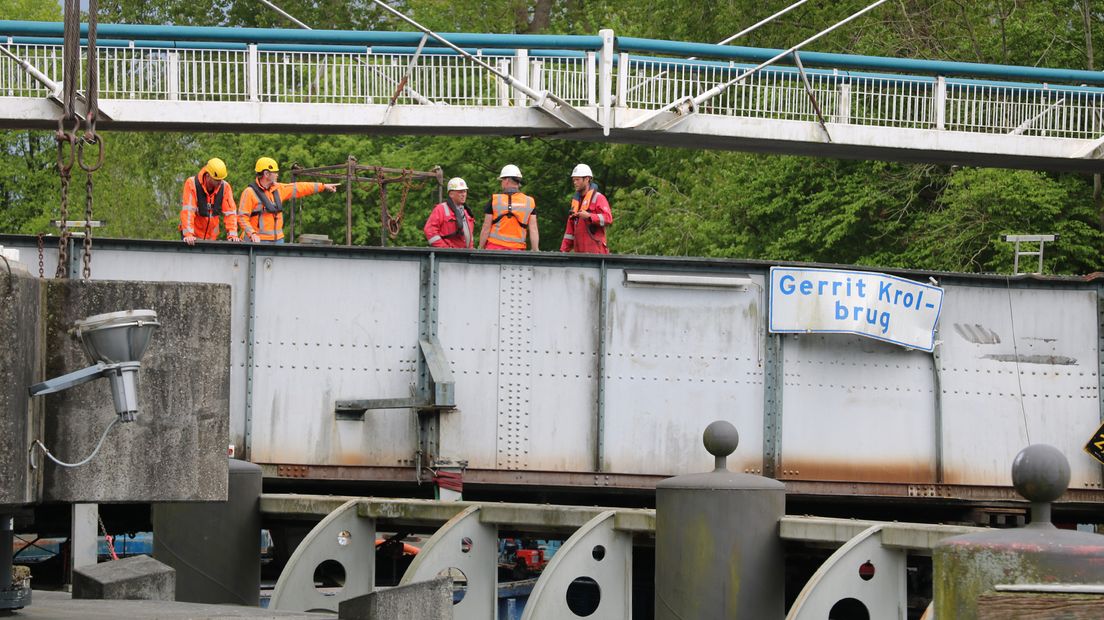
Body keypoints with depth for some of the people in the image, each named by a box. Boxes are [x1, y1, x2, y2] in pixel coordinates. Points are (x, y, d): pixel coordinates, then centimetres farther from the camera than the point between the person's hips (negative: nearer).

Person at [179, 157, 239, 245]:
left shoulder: (225, 187, -8)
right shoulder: (192, 184, -18)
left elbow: (230, 212, -9)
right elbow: (187, 210, -24)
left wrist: (232, 234, -20)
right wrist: (188, 235, -33)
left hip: (211, 236, 3)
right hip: (193, 235, -3)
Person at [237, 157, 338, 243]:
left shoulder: (278, 189, 12)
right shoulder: (250, 192, -8)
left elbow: (299, 188, 19)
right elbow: (242, 217, -11)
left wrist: (323, 186, 21)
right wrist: (252, 234, -23)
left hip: (278, 239, 7)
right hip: (260, 240, -7)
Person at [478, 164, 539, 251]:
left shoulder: (494, 200, 0)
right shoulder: (529, 202, 5)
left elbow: (486, 229, 1)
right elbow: (533, 230, 0)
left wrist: (480, 248, 8)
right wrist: (535, 251, 2)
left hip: (494, 248, -2)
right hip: (517, 250, 2)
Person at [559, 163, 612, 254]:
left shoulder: (598, 198, -1)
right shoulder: (575, 200, 21)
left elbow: (608, 218, -15)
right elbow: (570, 229, 22)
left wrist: (589, 216, -25)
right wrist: (564, 249, 15)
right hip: (579, 252, 7)